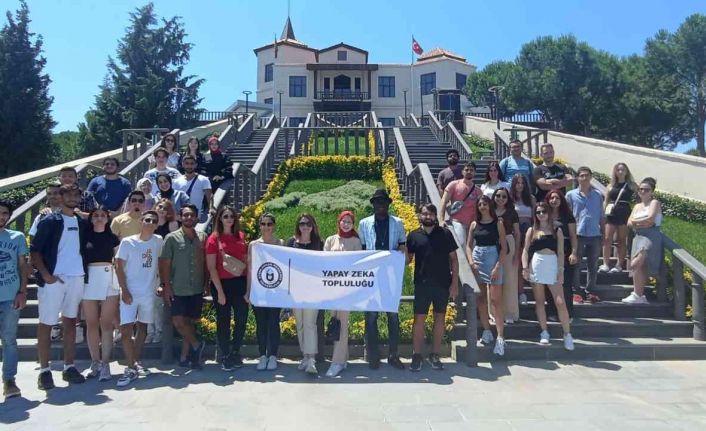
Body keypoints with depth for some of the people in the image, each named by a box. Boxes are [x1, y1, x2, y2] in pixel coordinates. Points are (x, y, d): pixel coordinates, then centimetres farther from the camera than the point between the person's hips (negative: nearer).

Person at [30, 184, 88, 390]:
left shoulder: (82, 222, 11)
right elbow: (34, 250, -7)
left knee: (70, 321, 10)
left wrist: (84, 270, 6)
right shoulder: (50, 221, -3)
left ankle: (69, 367, 17)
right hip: (54, 278, -5)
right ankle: (44, 370, 7)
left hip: (77, 278, 5)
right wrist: (45, 274, -15)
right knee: (46, 323, 1)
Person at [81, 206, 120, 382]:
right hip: (89, 280, 0)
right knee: (91, 324, 5)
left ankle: (105, 364, 4)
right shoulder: (85, 235, 7)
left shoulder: (112, 237, 10)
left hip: (109, 280, 0)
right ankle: (95, 363, 16)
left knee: (106, 324, -1)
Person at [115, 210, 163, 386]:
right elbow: (119, 267, -6)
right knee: (126, 330, -10)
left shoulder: (158, 241, 3)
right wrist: (124, 291, -12)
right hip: (130, 292, -3)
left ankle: (136, 361, 26)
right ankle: (131, 368, -6)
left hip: (149, 293, 4)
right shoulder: (127, 242, -6)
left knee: (142, 327, 13)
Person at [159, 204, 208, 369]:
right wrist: (166, 286, -9)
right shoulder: (172, 238, -4)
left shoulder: (202, 237, 5)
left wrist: (206, 283, 6)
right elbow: (165, 263, -5)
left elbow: (205, 263, 9)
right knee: (178, 321, -8)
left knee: (191, 322, 9)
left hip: (197, 289, 3)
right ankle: (196, 345, 14)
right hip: (178, 289, -3)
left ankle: (186, 354, 21)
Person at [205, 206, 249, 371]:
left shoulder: (241, 236, 8)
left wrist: (248, 284, 5)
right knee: (223, 321, 6)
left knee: (242, 319, 7)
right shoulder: (214, 239, -3)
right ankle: (225, 357, 20)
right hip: (222, 284, -4)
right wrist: (220, 291, -10)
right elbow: (211, 268, -6)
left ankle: (235, 353, 26)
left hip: (240, 282, 4)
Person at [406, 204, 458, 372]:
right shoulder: (413, 236, 4)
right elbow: (407, 258, 9)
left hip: (443, 283, 1)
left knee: (440, 318, 8)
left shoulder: (445, 234, 2)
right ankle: (417, 355, 10)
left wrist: (454, 282, -3)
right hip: (422, 284, 0)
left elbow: (453, 259, 3)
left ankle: (435, 355, 19)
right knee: (419, 319, 0)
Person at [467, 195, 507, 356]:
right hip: (477, 260, 4)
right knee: (481, 298, 8)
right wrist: (471, 262, -3)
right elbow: (468, 245, 12)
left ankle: (500, 337, -9)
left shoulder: (498, 224, 0)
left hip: (493, 260, -4)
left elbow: (504, 247, -3)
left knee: (495, 298, -8)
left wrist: (498, 267, -12)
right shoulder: (474, 224, 9)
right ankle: (486, 332, 19)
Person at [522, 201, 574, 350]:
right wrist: (525, 268, -8)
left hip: (553, 267, -1)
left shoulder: (557, 230, 5)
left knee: (560, 302, -7)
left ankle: (567, 334, 4)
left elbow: (560, 252, 2)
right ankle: (544, 333, 17)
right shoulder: (532, 230, 7)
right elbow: (526, 250, 4)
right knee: (539, 301, 7)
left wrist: (561, 271, -6)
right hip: (536, 267, 1)